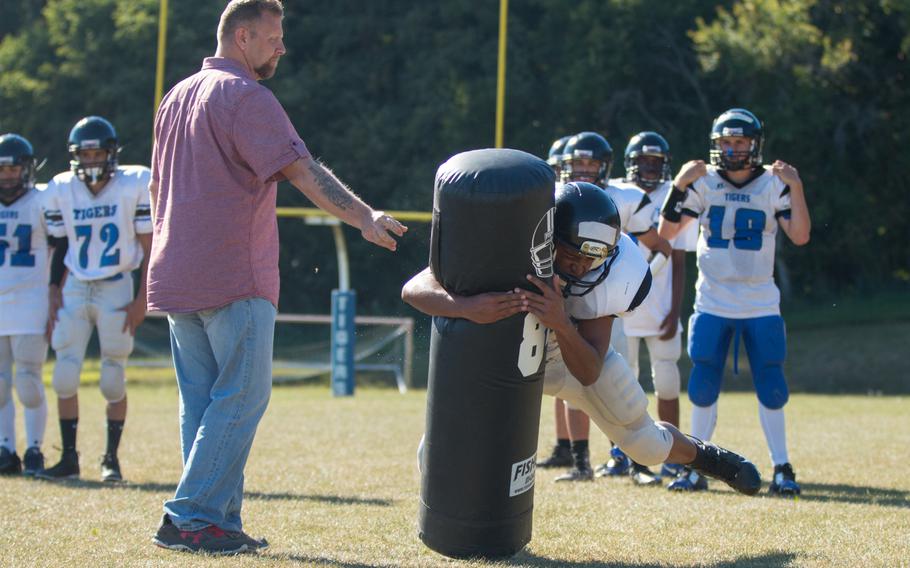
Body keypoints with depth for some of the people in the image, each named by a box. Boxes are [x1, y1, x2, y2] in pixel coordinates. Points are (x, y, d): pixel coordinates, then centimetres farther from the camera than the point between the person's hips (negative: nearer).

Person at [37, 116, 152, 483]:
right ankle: (69, 459, 5)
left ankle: (111, 460, 12)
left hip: (116, 290, -3)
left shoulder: (134, 185, -8)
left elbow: (148, 248, -4)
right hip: (75, 289, 3)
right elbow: (61, 247, 11)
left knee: (113, 380, 0)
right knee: (65, 376, -4)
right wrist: (54, 291, 1)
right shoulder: (62, 190, 1)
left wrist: (141, 299, -9)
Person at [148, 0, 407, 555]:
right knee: (242, 398, -5)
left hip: (177, 276, 9)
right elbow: (301, 169, -20)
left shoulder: (177, 97, 18)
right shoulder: (244, 95, -10)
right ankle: (192, 516, -10)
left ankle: (215, 523, 9)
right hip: (234, 279, -9)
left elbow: (157, 187, 24)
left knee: (201, 401, 10)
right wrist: (364, 216, -26)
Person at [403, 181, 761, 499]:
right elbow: (414, 289, -45)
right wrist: (467, 307, -66)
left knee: (648, 445, 8)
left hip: (574, 356, 1)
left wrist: (561, 324, -53)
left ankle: (700, 454, 45)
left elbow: (589, 374, -32)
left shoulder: (603, 277, -31)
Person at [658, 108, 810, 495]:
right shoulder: (703, 183, 0)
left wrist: (795, 188, -19)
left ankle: (781, 468, 5)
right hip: (712, 303, 1)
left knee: (771, 386, -2)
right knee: (702, 387, 2)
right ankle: (695, 467, 11)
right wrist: (679, 184, -14)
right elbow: (666, 232, -4)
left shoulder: (773, 184, -1)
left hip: (761, 304, -1)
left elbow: (800, 236, -9)